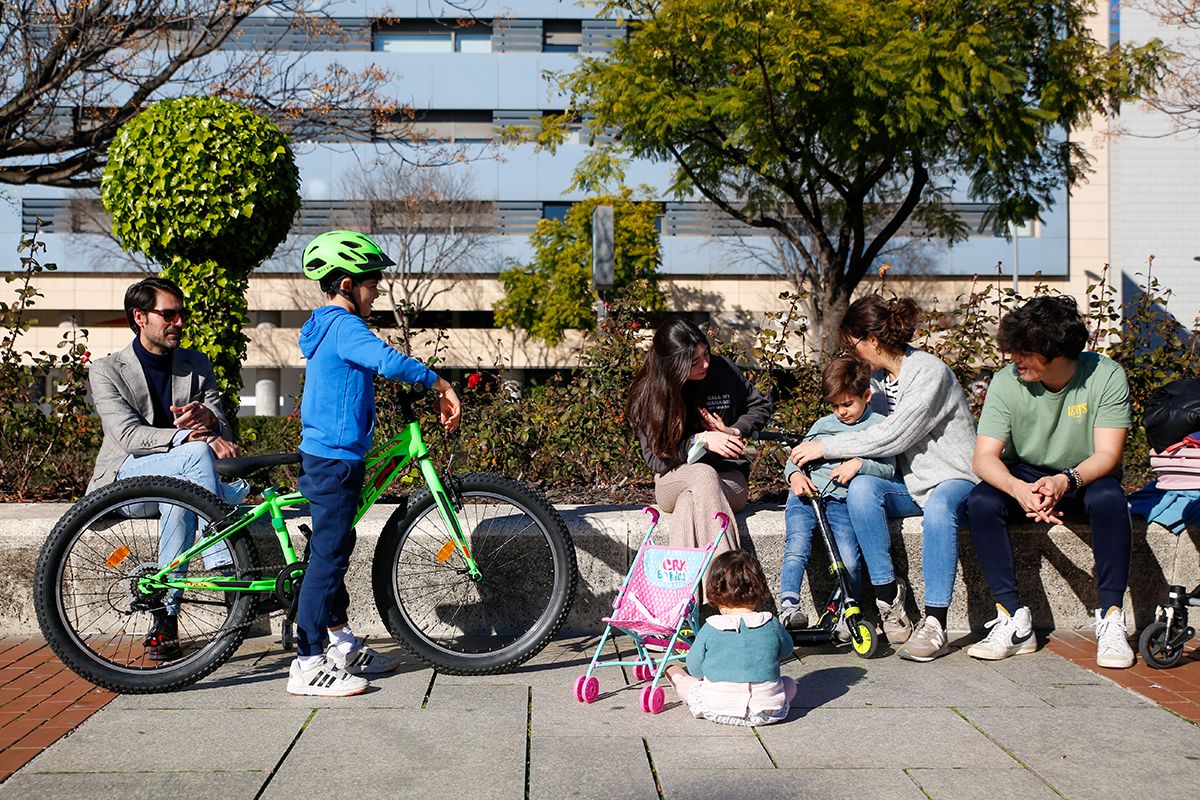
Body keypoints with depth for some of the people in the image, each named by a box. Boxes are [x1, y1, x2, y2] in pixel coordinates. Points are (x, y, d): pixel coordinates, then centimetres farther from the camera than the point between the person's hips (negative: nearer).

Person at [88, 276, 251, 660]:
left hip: (179, 482, 3)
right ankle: (227, 568, -35)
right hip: (129, 479, -3)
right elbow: (128, 435, -15)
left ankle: (165, 617, -35)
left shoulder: (197, 364, 13)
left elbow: (222, 435, 4)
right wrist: (191, 437, -32)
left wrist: (208, 419, -22)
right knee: (198, 454, -33)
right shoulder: (107, 370, 2)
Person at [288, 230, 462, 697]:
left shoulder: (327, 326, 16)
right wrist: (439, 384, -25)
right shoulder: (343, 326, -17)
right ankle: (308, 667, -1)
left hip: (324, 454, 11)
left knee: (335, 548, 18)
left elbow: (372, 365, 26)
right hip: (335, 460, -11)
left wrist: (426, 389, 20)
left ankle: (342, 645, 31)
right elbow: (387, 361, -34)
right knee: (328, 554, -6)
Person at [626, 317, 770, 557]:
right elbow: (655, 459, -8)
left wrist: (734, 431, -5)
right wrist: (701, 440, -19)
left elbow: (761, 407, 14)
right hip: (675, 482, -1)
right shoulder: (649, 394, -6)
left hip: (729, 480, 1)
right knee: (704, 474, -36)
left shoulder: (723, 369, -2)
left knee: (689, 501, -34)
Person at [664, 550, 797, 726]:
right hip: (766, 712, 0)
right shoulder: (771, 625, -4)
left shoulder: (710, 628, -6)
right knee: (789, 683, 30)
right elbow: (786, 651, 17)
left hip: (715, 710, 0)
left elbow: (695, 669, 4)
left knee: (673, 671, 19)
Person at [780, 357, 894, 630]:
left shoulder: (879, 426, 12)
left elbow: (889, 469, 4)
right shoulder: (823, 425, 22)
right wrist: (794, 474, -2)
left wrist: (859, 464, -14)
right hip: (806, 493, 2)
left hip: (842, 499, -2)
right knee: (797, 548, -21)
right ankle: (788, 605, -23)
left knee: (849, 561, -18)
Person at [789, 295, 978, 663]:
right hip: (911, 484, 6)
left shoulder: (929, 373, -16)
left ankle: (935, 624, -33)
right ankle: (888, 593, -19)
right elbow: (869, 426, 23)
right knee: (861, 488, -25)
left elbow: (893, 436, -22)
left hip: (954, 479, -6)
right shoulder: (879, 378, 9)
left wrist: (826, 447, -17)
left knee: (939, 507, -39)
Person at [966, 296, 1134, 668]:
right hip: (1024, 478, 1)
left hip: (1085, 479, -1)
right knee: (980, 502, -29)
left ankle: (1111, 620, -27)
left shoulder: (1106, 375, -17)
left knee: (1108, 498, -35)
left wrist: (1064, 481, -42)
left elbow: (1108, 455, -21)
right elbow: (984, 457, -18)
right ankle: (1014, 622, -27)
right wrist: (1018, 488, -40)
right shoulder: (1006, 382, -14)